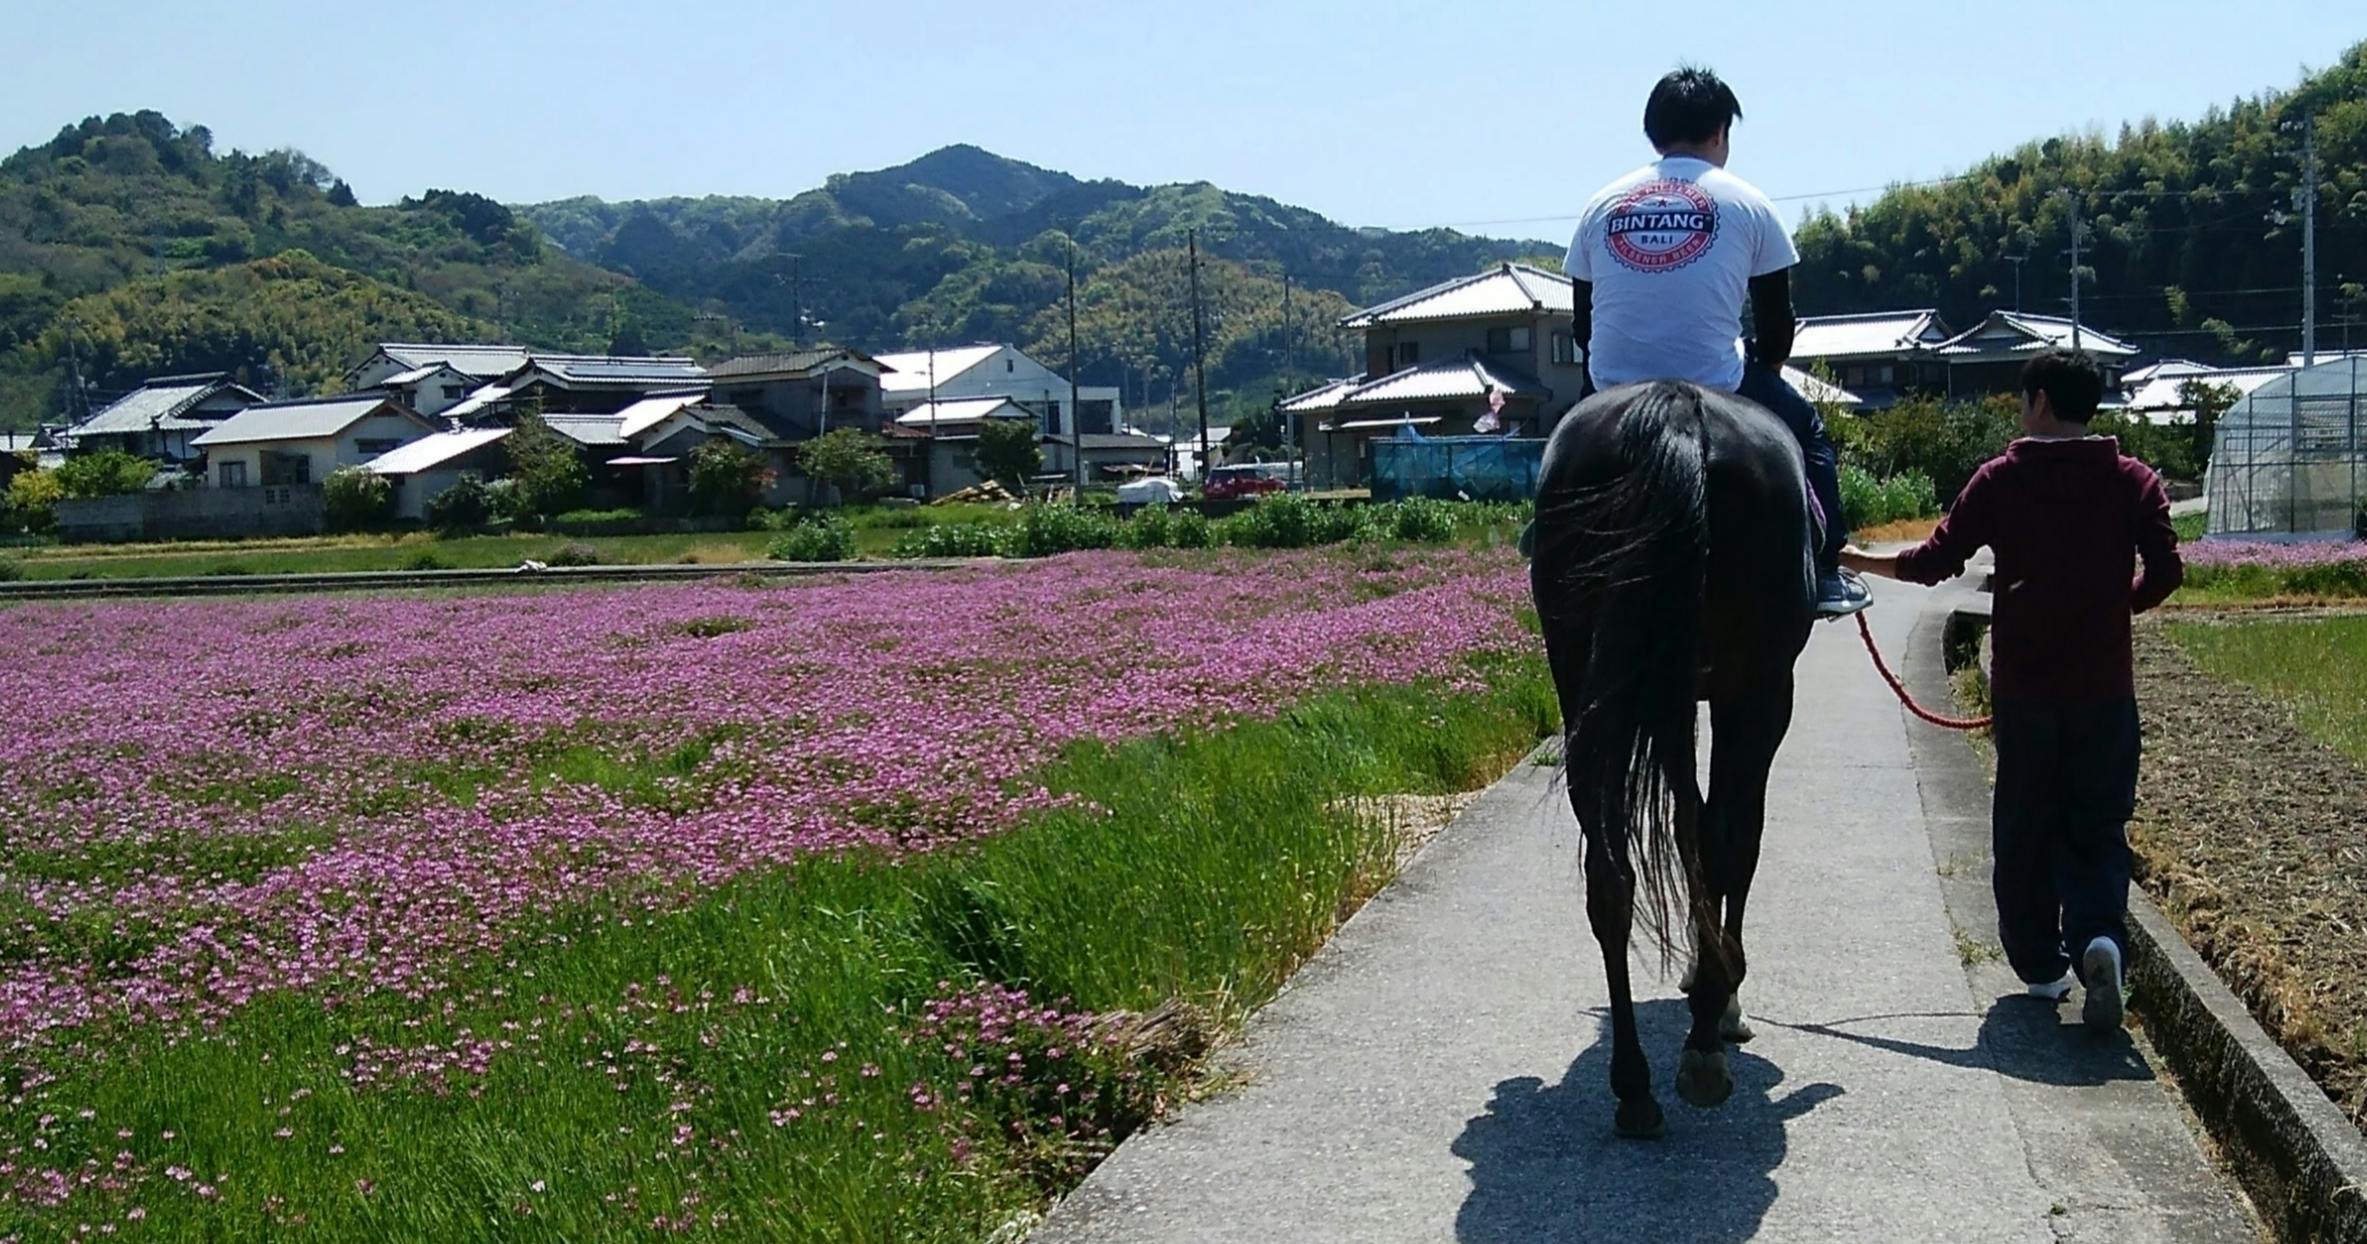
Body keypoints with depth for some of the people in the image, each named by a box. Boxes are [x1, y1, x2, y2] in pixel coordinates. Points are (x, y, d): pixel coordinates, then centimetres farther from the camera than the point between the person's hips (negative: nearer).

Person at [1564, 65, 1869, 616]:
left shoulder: (1601, 204, 9)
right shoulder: (1745, 203, 2)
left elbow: (1584, 324, 14)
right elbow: (1776, 322, 7)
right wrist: (1764, 376, 26)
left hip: (1615, 395, 3)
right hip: (1715, 391, -2)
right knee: (1806, 431, 23)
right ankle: (1824, 576, 22)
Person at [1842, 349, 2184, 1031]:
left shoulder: (2002, 479, -2)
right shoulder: (2132, 480, 1)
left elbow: (1936, 560, -2)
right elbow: (2165, 572, -5)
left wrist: (1859, 559, 13)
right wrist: (2114, 603, 16)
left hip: (2023, 687, -1)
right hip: (2105, 689, 1)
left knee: (2025, 829, 11)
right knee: (2098, 827, 6)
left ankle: (2040, 964, 16)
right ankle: (2101, 936, -19)